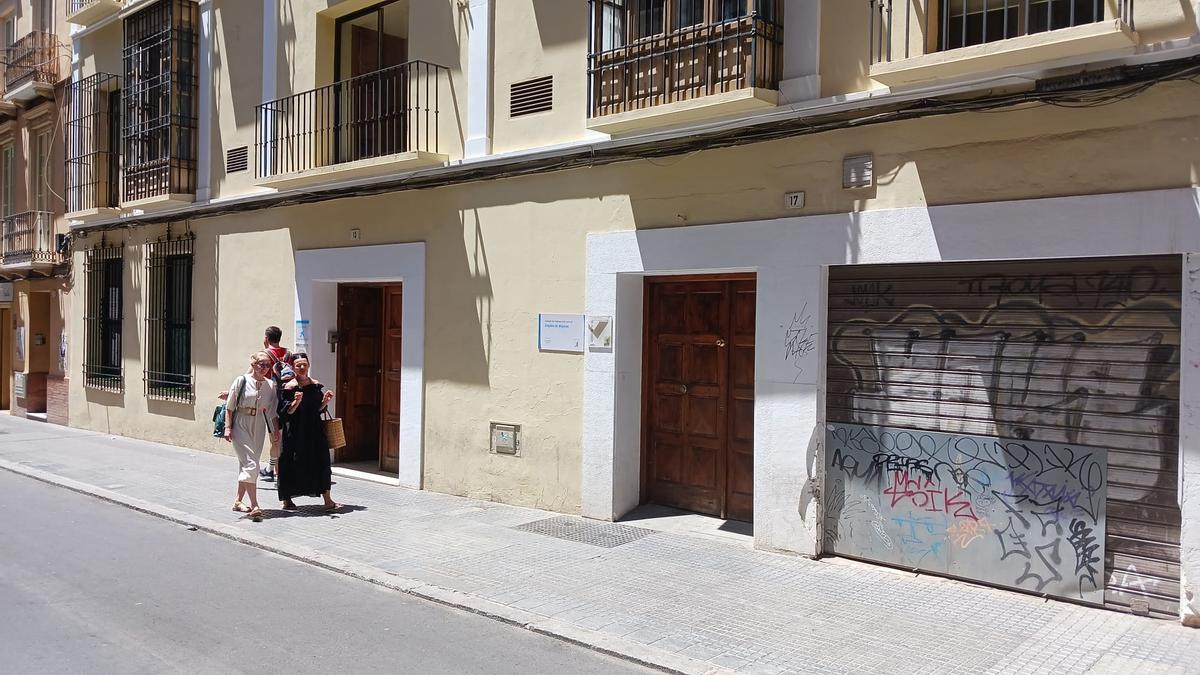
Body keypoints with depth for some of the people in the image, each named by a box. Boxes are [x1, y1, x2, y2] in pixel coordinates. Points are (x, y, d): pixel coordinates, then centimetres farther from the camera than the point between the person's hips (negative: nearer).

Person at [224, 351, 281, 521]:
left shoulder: (271, 385, 3)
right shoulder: (242, 381, -7)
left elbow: (272, 411, 9)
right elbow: (229, 407, -4)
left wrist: (276, 430, 5)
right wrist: (228, 427, -9)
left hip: (258, 428, 5)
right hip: (240, 426, -4)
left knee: (246, 465, 12)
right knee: (250, 464, -13)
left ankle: (238, 500, 26)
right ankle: (254, 506, -13)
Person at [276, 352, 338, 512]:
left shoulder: (316, 385, 7)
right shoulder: (289, 387, -6)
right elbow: (286, 412, -10)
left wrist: (326, 401, -4)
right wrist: (296, 401, -25)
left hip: (314, 429, 4)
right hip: (295, 431, -4)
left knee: (321, 461, -3)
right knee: (292, 463, 3)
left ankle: (327, 500, -1)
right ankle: (286, 499, 21)